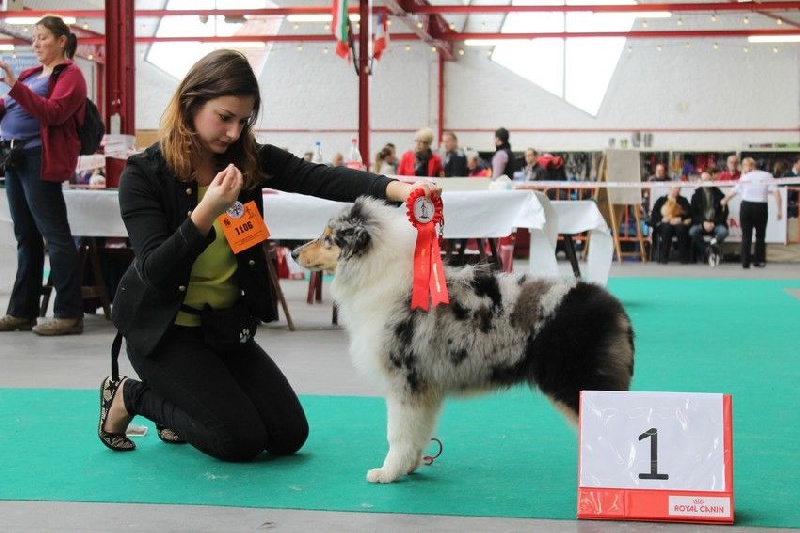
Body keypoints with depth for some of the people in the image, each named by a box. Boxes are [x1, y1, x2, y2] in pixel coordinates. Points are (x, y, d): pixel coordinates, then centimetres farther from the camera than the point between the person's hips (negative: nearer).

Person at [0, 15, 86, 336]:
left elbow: (53, 113, -17)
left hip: (40, 161, -8)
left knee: (54, 235, -8)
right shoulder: (30, 74, 20)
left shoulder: (70, 75, -2)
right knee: (26, 237, 10)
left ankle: (69, 314, -7)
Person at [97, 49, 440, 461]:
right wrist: (206, 213, -38)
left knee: (289, 435, 0)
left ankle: (180, 410, 23)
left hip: (225, 326, 6)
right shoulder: (143, 175, -15)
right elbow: (155, 271, -24)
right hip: (162, 329, -5)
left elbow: (320, 178, -21)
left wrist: (395, 188, -38)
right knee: (242, 439, -15)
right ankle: (129, 396, 9)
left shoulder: (251, 161, -4)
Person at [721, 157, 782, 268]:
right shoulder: (767, 176, 4)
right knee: (760, 235, 16)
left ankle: (745, 262, 4)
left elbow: (733, 192, 15)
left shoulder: (744, 177, 7)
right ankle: (759, 260, 15)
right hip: (761, 207, 0)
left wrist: (724, 201, 33)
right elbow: (776, 192, -7)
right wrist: (779, 210, -4)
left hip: (746, 206, 0)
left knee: (746, 235, 7)